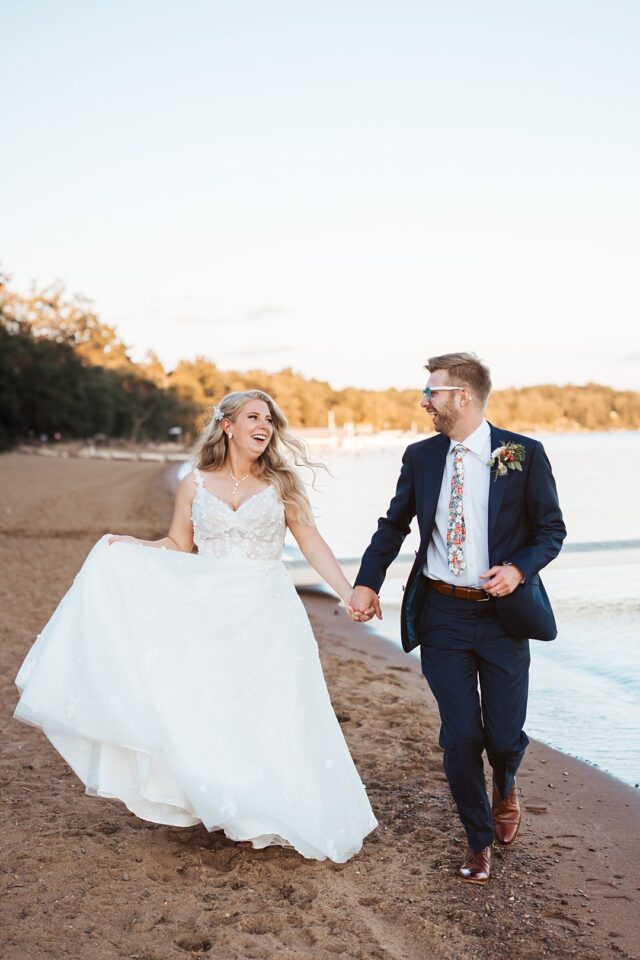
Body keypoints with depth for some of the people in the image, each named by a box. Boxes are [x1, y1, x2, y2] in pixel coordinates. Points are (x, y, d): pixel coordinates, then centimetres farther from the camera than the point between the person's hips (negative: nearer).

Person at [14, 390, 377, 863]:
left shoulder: (280, 484, 1)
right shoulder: (195, 485, 4)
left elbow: (313, 544, 1)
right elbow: (176, 548, 10)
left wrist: (351, 593, -6)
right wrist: (123, 546, -3)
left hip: (266, 615, -1)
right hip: (211, 615, 1)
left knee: (271, 714, 1)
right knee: (213, 713, 2)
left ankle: (275, 814, 18)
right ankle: (242, 815, 20)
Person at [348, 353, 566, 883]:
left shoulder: (524, 454, -5)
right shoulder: (421, 457, 4)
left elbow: (551, 529, 0)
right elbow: (394, 524, 12)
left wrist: (519, 569, -18)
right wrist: (368, 582, -1)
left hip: (502, 613, -2)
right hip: (441, 614, 2)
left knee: (504, 734, 4)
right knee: (460, 735, 3)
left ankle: (506, 789, 43)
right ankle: (479, 840, 26)